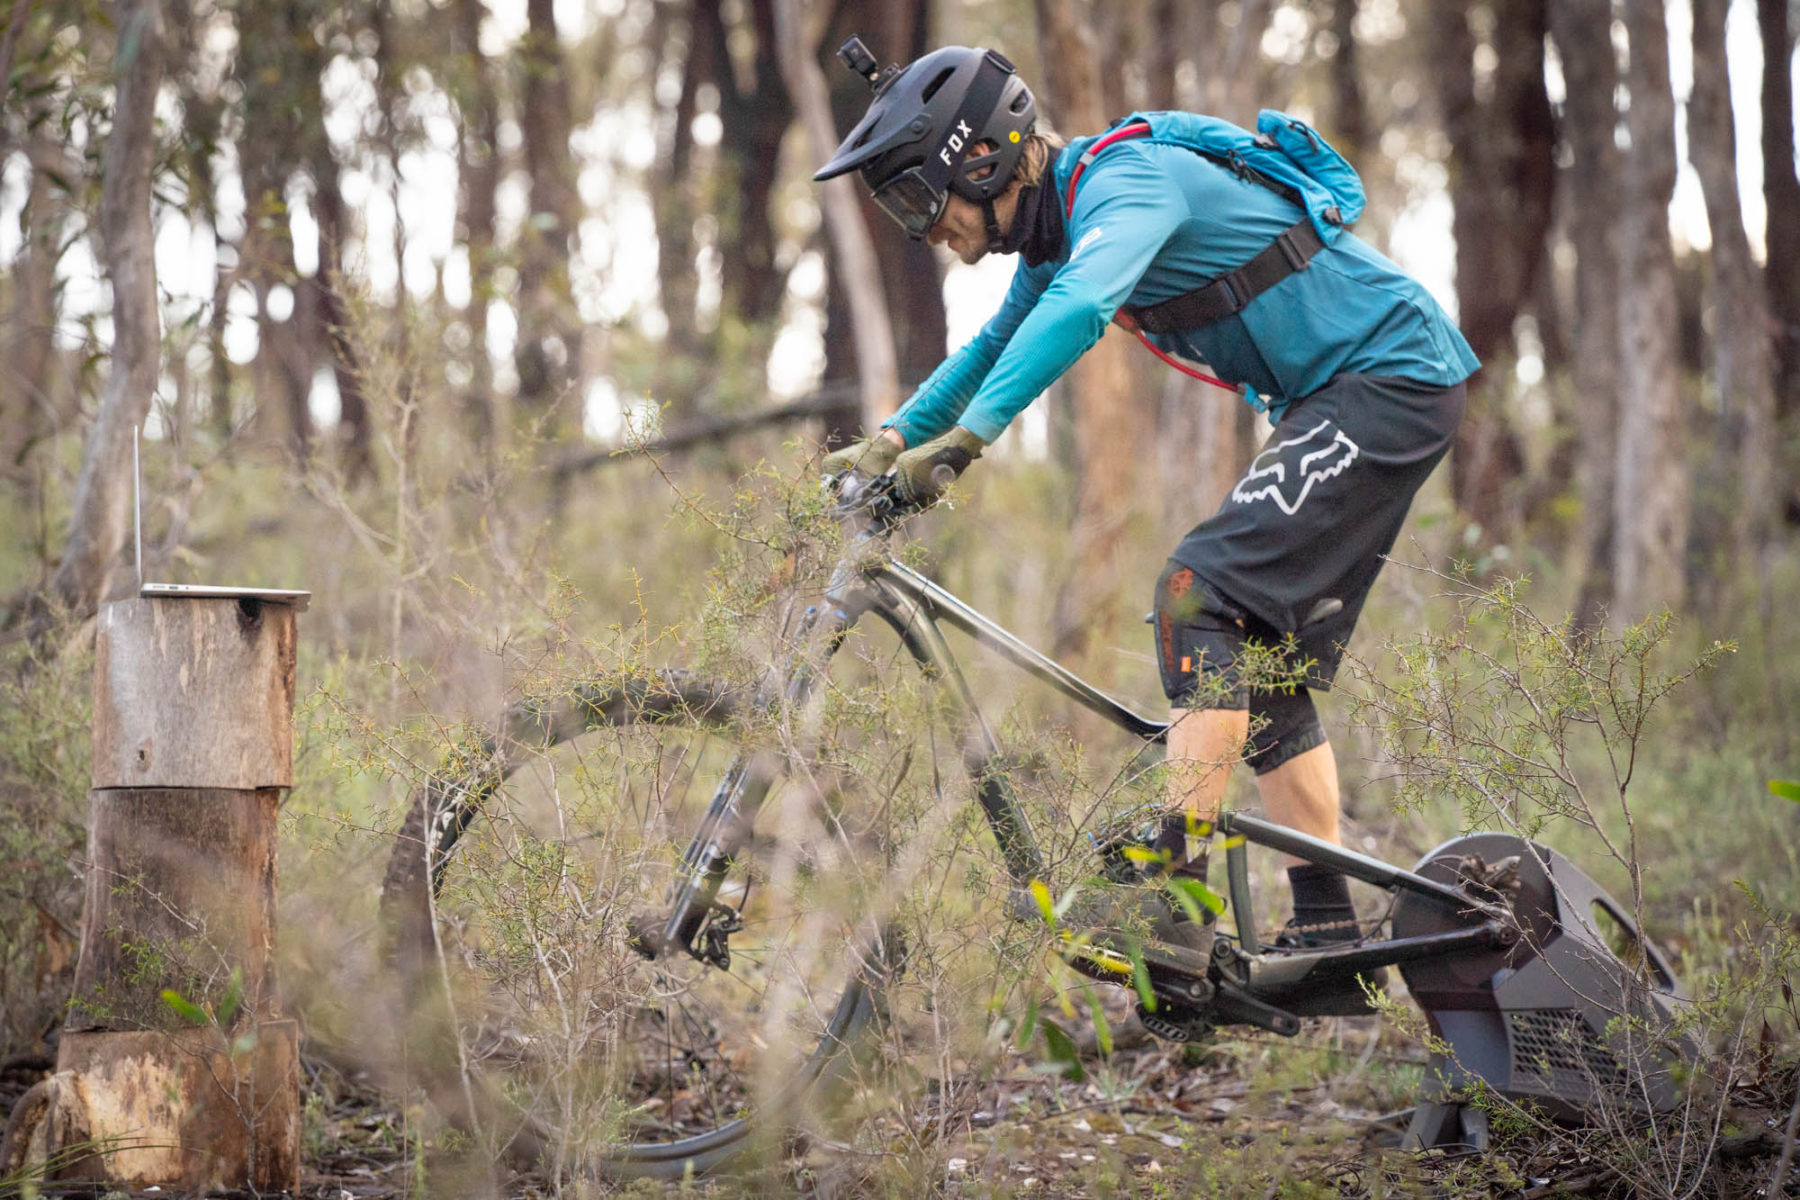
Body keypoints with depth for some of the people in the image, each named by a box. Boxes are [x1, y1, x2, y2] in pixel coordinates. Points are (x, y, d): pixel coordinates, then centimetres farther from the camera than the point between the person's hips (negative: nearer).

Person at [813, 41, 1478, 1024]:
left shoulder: (1126, 180, -21)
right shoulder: (1060, 223, 10)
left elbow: (1077, 310, -40)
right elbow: (998, 344, 24)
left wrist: (961, 439, -49)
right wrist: (888, 442, 9)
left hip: (1391, 378, -10)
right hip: (1332, 399, 10)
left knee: (1200, 593, -21)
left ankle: (1173, 884, -26)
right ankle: (1327, 934, 11)